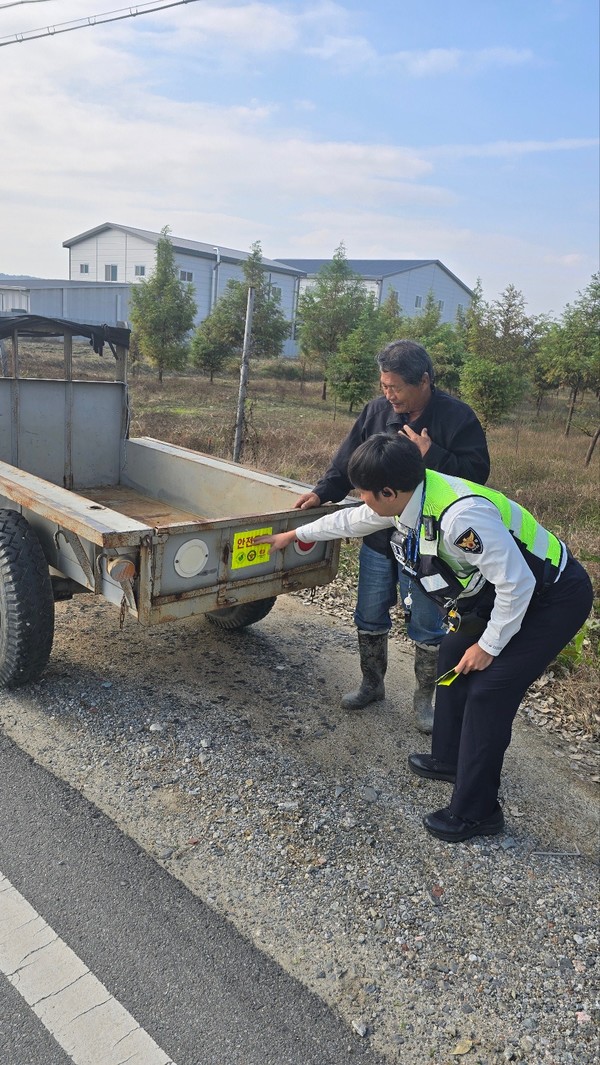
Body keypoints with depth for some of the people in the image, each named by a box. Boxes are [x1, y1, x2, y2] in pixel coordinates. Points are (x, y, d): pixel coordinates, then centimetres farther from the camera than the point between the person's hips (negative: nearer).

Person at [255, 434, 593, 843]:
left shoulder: (460, 515, -37)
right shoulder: (409, 497, -8)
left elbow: (515, 582, -30)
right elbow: (352, 520, 10)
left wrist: (489, 646, -17)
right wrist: (295, 534, 21)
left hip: (555, 597, -9)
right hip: (507, 591, 9)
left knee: (488, 691, -9)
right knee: (454, 656, 15)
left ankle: (476, 813, 9)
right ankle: (450, 760, 35)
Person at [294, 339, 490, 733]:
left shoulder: (456, 417, -13)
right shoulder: (377, 410, -1)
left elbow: (477, 472, -17)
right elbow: (349, 459, 8)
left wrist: (431, 456, -26)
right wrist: (323, 492, -2)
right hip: (378, 538, 4)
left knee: (427, 626, 8)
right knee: (370, 617, 15)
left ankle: (425, 699, 28)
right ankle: (372, 684, 36)